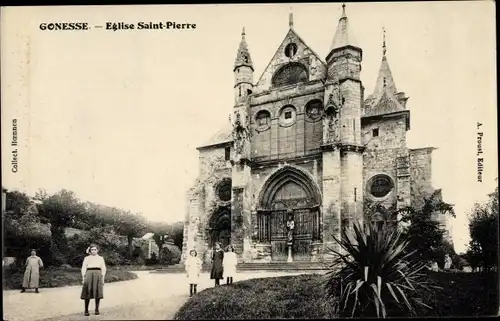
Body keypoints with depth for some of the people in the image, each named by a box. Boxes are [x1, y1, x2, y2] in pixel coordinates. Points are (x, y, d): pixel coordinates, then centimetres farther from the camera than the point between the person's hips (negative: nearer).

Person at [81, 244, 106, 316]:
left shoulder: (100, 258, 15)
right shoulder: (86, 258, 14)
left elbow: (103, 269, 12)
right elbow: (83, 268, 9)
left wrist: (103, 279, 3)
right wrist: (83, 278, -1)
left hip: (98, 274, 1)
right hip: (89, 274, -1)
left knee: (98, 293, -2)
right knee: (87, 293, -6)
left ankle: (97, 309, 7)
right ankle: (86, 310, -1)